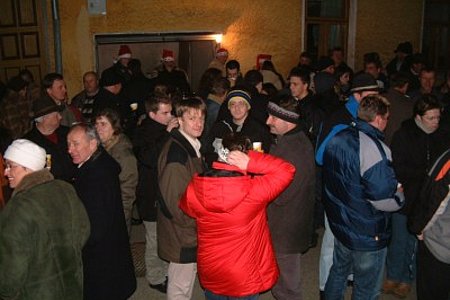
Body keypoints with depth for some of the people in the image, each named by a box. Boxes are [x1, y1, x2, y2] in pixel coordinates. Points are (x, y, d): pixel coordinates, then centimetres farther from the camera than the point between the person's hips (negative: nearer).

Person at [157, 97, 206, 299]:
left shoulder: (193, 146, 7)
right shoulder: (176, 152, -24)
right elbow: (174, 199, -25)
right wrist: (197, 222, -15)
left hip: (191, 229, 9)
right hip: (182, 232, -9)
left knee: (189, 274, 23)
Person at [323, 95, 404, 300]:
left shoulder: (337, 139, -2)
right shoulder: (375, 149, -27)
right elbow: (384, 199, -26)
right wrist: (400, 195, -5)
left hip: (339, 223, 8)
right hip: (368, 235, -7)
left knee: (338, 272, 27)